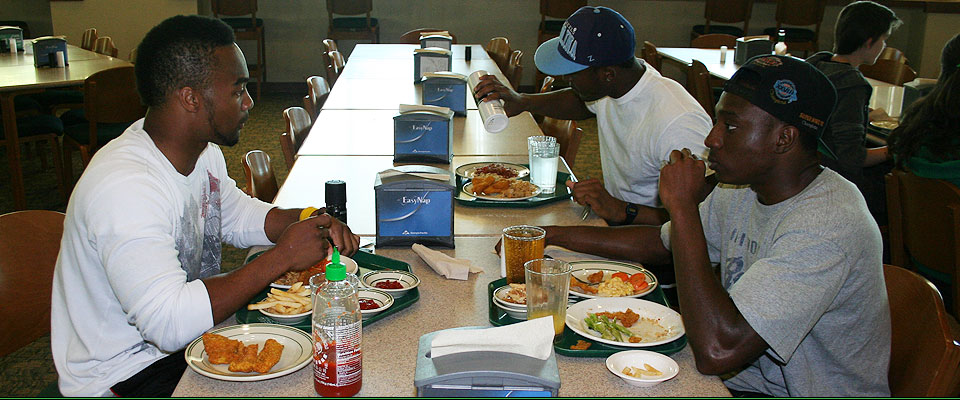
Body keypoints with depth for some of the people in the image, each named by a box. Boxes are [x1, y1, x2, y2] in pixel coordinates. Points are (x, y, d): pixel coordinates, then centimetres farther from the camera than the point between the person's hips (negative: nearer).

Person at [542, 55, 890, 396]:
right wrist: (552, 235, 8)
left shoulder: (826, 227, -29)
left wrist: (683, 206, -31)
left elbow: (717, 351, -37)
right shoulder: (742, 190, 0)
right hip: (750, 381, 8)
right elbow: (660, 242, 16)